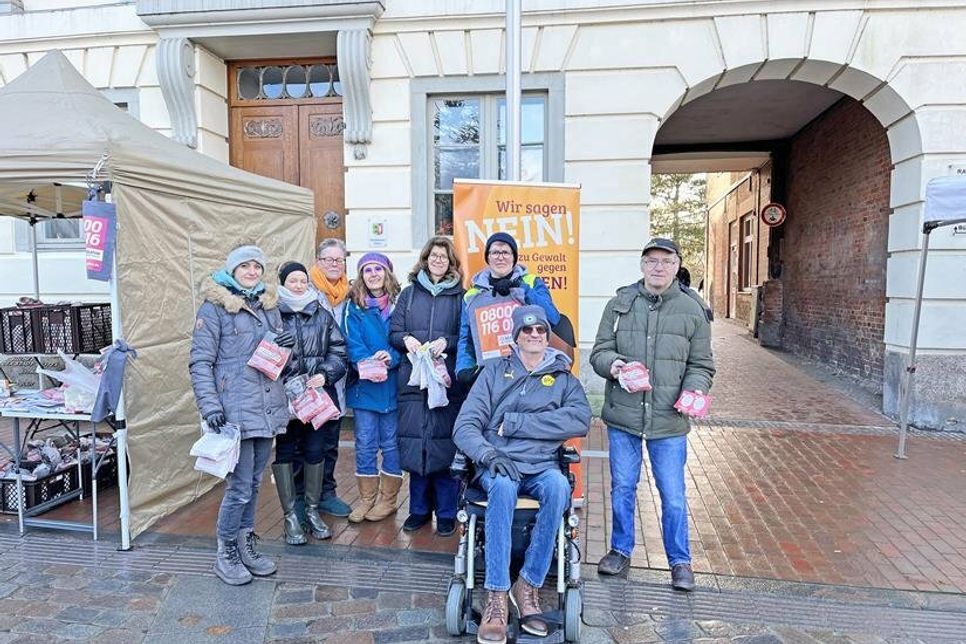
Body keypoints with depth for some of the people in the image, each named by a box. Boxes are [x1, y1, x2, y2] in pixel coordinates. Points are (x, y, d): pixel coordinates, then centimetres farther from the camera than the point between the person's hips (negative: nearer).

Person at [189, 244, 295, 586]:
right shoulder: (214, 307, -6)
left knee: (254, 482, 16)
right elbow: (200, 363, -9)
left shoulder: (269, 305, 13)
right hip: (235, 411, -6)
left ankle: (246, 544, 32)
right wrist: (210, 406, -18)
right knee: (239, 486, -1)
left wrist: (285, 346, -1)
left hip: (267, 407, 6)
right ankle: (226, 554, 19)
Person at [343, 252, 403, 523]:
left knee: (391, 443, 8)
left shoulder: (399, 304, 3)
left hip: (393, 383, 0)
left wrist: (391, 357, -22)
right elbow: (353, 343, -5)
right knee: (365, 444, 7)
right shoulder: (354, 307, 4)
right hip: (364, 385, 1)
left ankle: (388, 499, 23)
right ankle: (366, 498, 22)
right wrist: (368, 363, -23)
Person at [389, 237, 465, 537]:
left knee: (445, 445, 0)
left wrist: (447, 342, -15)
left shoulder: (460, 296, 6)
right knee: (414, 443, 7)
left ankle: (446, 513, 15)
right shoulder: (409, 293, 12)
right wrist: (405, 339, -11)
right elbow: (393, 332, 9)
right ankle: (419, 510, 23)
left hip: (448, 383, -2)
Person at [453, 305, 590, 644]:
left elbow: (581, 419, -9)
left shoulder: (564, 378, 13)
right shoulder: (495, 371, 12)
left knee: (559, 487, -33)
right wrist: (488, 454, -20)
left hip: (542, 466, 1)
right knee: (503, 486, -35)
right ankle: (496, 598, -29)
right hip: (499, 463, 0)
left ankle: (528, 586, -19)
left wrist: (515, 422, -13)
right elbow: (465, 426, 2)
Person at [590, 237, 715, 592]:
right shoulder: (619, 304, 3)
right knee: (622, 488, 15)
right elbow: (599, 351, 4)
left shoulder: (692, 310, 3)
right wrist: (611, 363, -18)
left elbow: (701, 365, 6)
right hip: (622, 415, 1)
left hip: (669, 420, -1)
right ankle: (621, 550, 34)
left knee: (673, 495, 6)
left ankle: (680, 561, 27)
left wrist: (692, 391, -13)